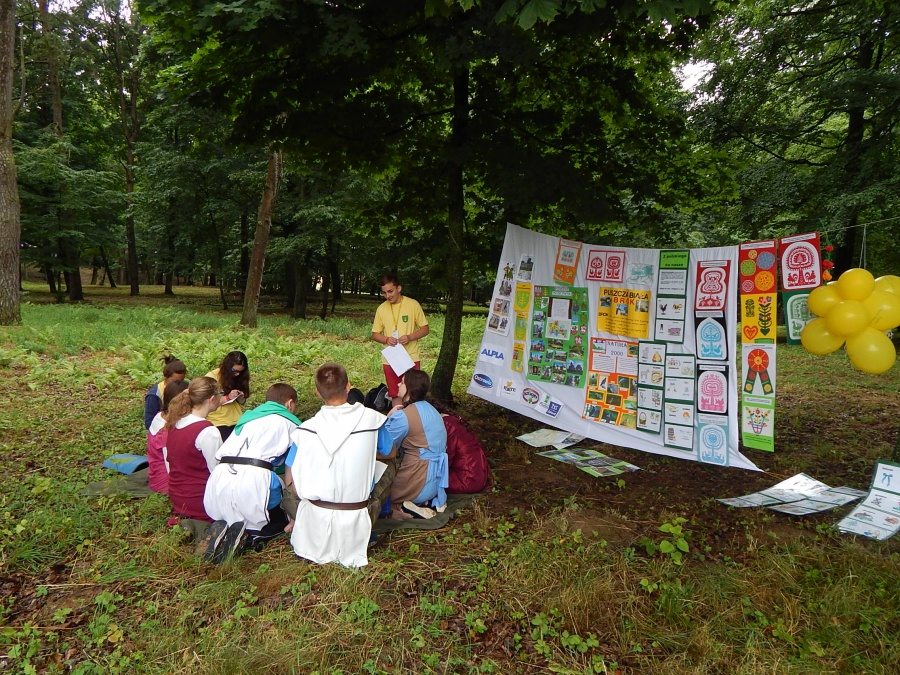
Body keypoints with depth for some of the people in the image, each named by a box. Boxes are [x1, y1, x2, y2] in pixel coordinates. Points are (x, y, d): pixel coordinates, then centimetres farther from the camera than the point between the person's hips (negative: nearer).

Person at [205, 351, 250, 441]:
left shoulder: (238, 377, 6)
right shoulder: (211, 377, -7)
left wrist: (241, 398, -6)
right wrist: (227, 398, -21)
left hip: (237, 421, 4)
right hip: (218, 423, -4)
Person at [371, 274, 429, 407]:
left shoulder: (413, 304, -6)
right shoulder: (381, 308, 2)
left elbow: (425, 329, -1)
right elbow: (375, 334, 8)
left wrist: (409, 337, -19)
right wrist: (386, 339, -13)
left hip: (411, 358, -2)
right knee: (396, 395, 9)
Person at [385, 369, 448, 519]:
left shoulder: (403, 416, -18)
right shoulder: (429, 408, 9)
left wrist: (389, 417, -3)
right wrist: (393, 417, 8)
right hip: (436, 478, 8)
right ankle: (432, 500, 11)